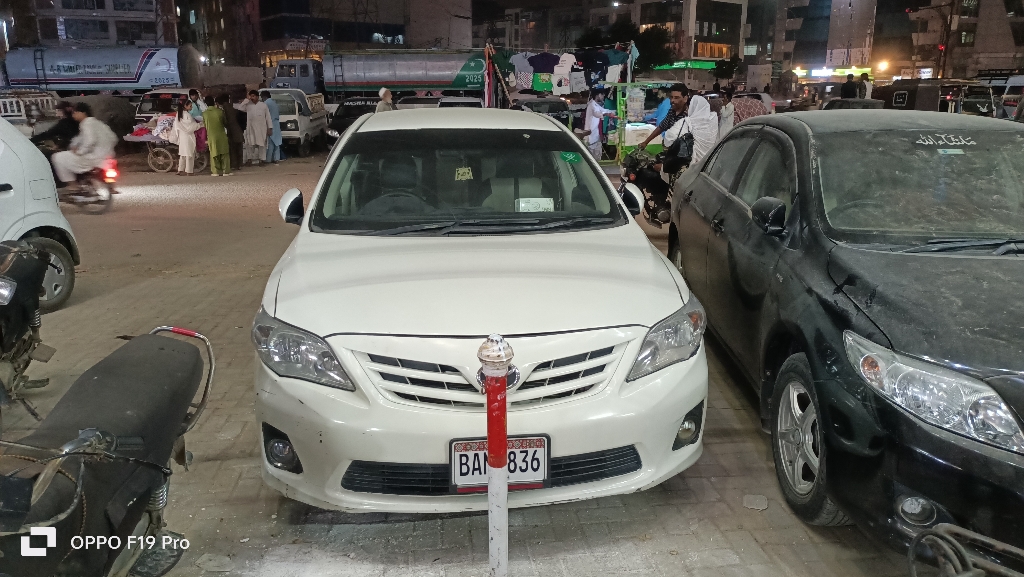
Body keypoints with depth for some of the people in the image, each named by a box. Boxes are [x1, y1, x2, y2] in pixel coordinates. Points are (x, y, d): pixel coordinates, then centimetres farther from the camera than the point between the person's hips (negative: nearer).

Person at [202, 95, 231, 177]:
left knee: (214, 154, 10)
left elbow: (204, 125, 6)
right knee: (224, 153, 7)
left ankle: (216, 171, 8)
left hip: (211, 136, 1)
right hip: (221, 135, -1)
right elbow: (225, 122, 4)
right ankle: (226, 171, 4)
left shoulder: (205, 113, -4)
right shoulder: (220, 111, -8)